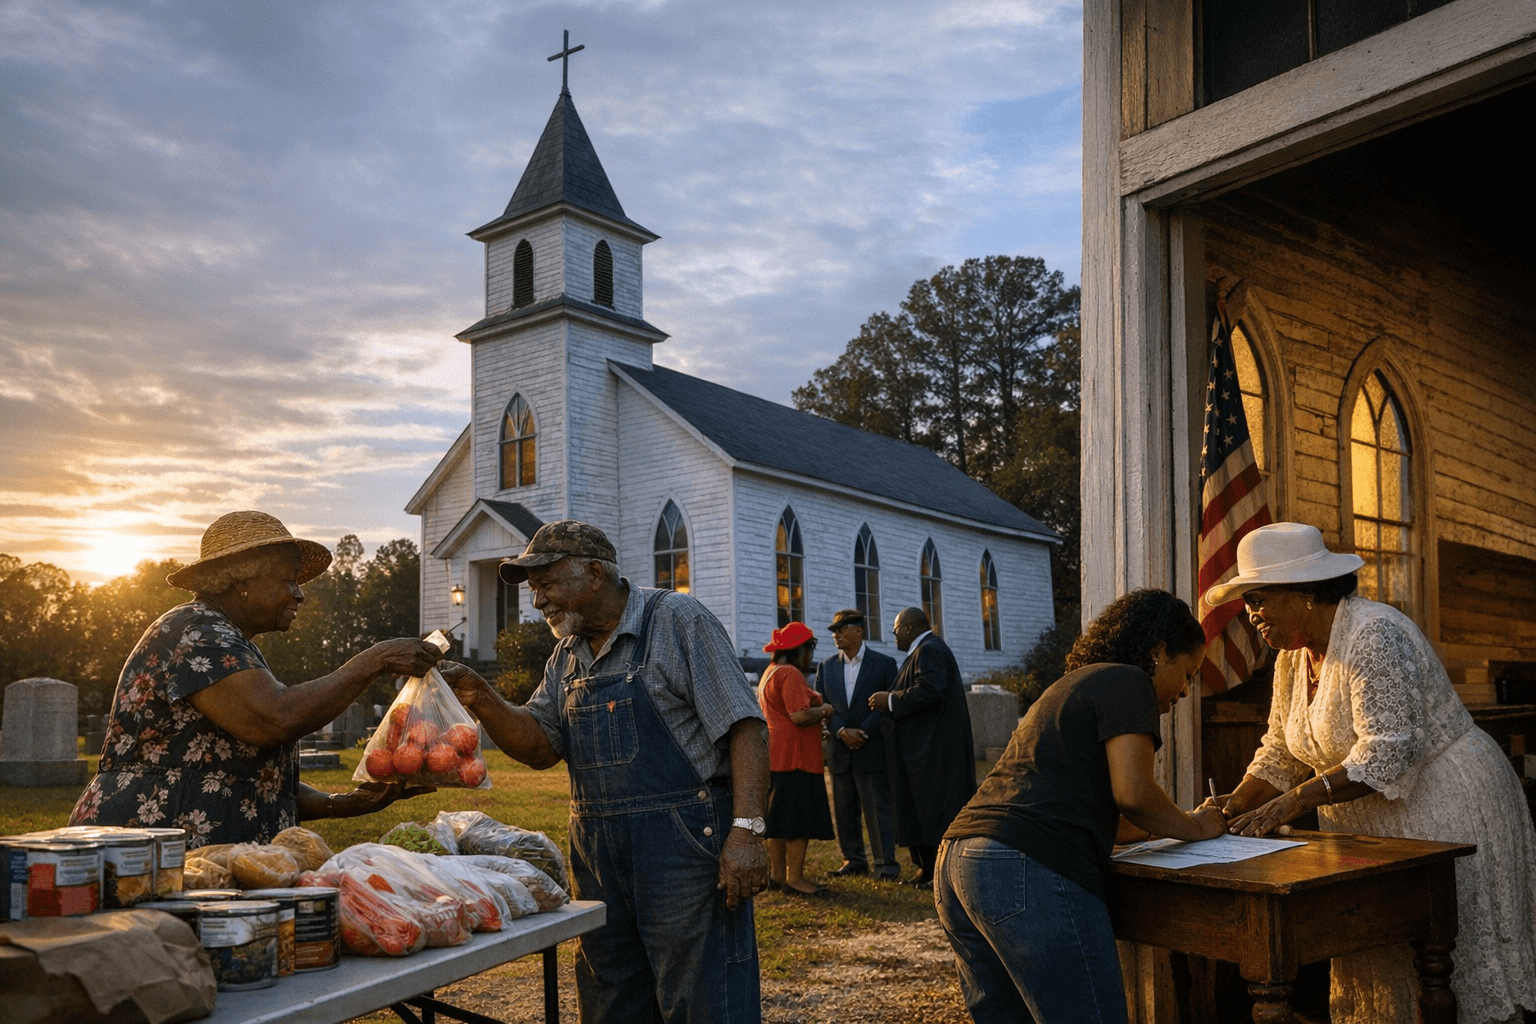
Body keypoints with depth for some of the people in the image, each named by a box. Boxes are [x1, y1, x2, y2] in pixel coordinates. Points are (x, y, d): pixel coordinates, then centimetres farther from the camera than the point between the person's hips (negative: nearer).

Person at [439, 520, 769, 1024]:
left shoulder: (676, 620, -8)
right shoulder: (566, 656, 15)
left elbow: (743, 728, -13)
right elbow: (539, 746, 12)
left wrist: (746, 831, -21)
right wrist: (481, 699, -5)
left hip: (683, 846, -7)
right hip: (597, 852, 7)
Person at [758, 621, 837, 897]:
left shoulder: (771, 673, 19)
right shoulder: (790, 674, -15)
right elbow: (799, 715, -23)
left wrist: (816, 709, 21)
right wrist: (824, 711, -6)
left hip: (776, 757, 11)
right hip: (794, 758, -11)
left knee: (779, 819, 13)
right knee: (799, 821, -7)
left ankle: (777, 874, 18)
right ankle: (794, 878, -5)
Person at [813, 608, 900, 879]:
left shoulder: (884, 664, 1)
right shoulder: (826, 668, 12)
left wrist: (863, 733, -12)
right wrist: (842, 731, -10)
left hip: (872, 749, -4)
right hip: (839, 752, 4)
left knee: (878, 808, -3)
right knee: (844, 810, 7)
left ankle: (886, 862, 4)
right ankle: (853, 860, 17)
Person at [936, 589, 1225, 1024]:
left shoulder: (1070, 686, 31)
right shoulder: (1127, 682, 2)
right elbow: (1132, 793, -10)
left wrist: (1185, 822, 33)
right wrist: (1194, 828, 10)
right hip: (1029, 871, -10)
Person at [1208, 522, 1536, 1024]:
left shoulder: (1372, 634, -21)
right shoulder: (1294, 655, 7)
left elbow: (1388, 751, -28)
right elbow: (1280, 754, 10)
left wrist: (1293, 801, -32)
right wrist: (1234, 806, -6)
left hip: (1445, 810, -8)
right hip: (1373, 831, 8)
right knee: (1373, 972, 8)